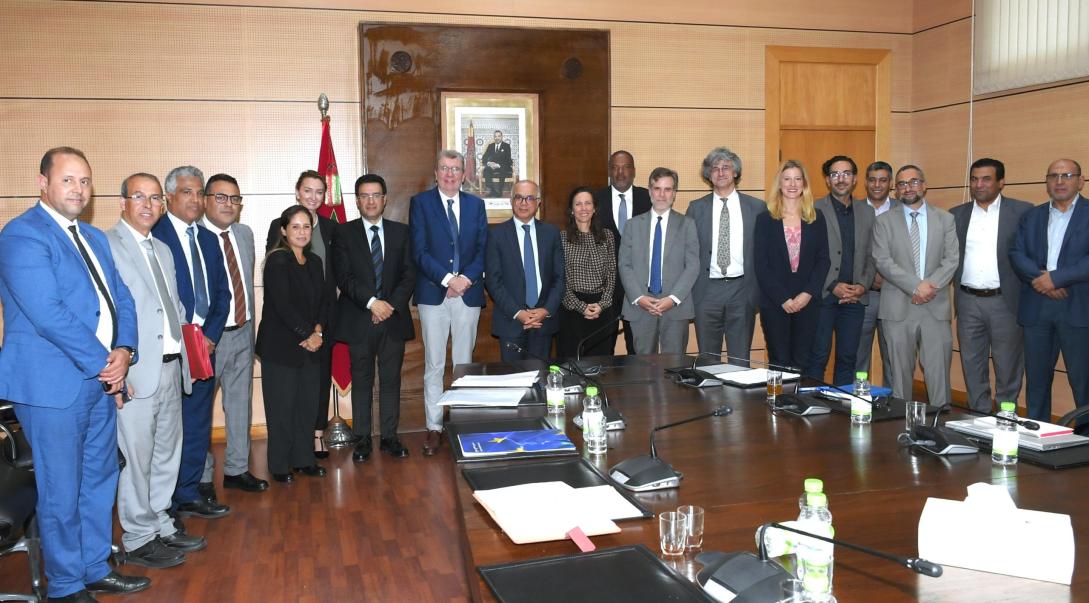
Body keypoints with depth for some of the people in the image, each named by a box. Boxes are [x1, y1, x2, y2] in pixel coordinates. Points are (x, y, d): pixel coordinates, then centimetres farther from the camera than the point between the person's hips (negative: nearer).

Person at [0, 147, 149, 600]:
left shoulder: (94, 237, 14)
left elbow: (120, 297, 13)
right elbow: (48, 313, -21)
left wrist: (123, 351, -5)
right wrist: (103, 363, -16)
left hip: (101, 381, 8)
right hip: (54, 385, -8)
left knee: (99, 482, 16)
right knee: (61, 493, 4)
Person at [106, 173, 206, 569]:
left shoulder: (162, 250, 17)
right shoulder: (106, 245, -8)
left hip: (171, 367, 8)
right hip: (136, 372, -8)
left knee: (167, 452, 16)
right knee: (136, 457, 1)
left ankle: (159, 525, 30)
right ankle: (138, 540, 15)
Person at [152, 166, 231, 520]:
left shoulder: (208, 239, 15)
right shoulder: (153, 236, -7)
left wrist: (210, 334, -1)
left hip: (205, 343, 6)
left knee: (198, 422, 11)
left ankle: (190, 491, 22)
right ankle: (169, 500, 13)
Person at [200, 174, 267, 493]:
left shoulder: (245, 233, 9)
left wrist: (250, 324, 14)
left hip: (243, 332, 7)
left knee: (240, 405, 15)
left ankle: (236, 469, 29)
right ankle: (201, 477, 20)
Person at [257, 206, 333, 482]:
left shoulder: (314, 261, 11)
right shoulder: (277, 261, -11)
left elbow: (324, 299, 9)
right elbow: (282, 305, -17)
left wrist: (318, 332, -6)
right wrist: (307, 335, -13)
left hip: (310, 344, 6)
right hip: (280, 346, -6)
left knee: (307, 404, 9)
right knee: (281, 406, 2)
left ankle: (303, 459, 21)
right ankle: (280, 465, 13)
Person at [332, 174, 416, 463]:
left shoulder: (400, 232, 9)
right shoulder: (344, 233, 3)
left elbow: (409, 274, 4)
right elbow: (343, 276, -6)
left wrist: (392, 304, -10)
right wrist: (371, 302, -17)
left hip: (394, 317, 2)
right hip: (359, 320, -1)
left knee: (391, 380, 7)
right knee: (361, 381, 6)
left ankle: (389, 436, 17)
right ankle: (362, 439, 15)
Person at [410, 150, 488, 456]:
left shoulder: (476, 204, 11)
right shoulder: (420, 202, 2)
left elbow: (483, 248, 6)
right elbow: (419, 251, -6)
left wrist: (467, 278, -10)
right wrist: (447, 279, -14)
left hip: (469, 293, 2)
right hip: (434, 293, -2)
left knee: (464, 363, 8)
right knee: (434, 365, 2)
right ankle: (434, 427, 10)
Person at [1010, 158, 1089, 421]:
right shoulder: (1031, 216, 14)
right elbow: (1016, 254, 2)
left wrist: (1055, 277, -16)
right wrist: (1040, 279, -14)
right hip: (1036, 308, 4)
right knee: (1036, 378, 10)